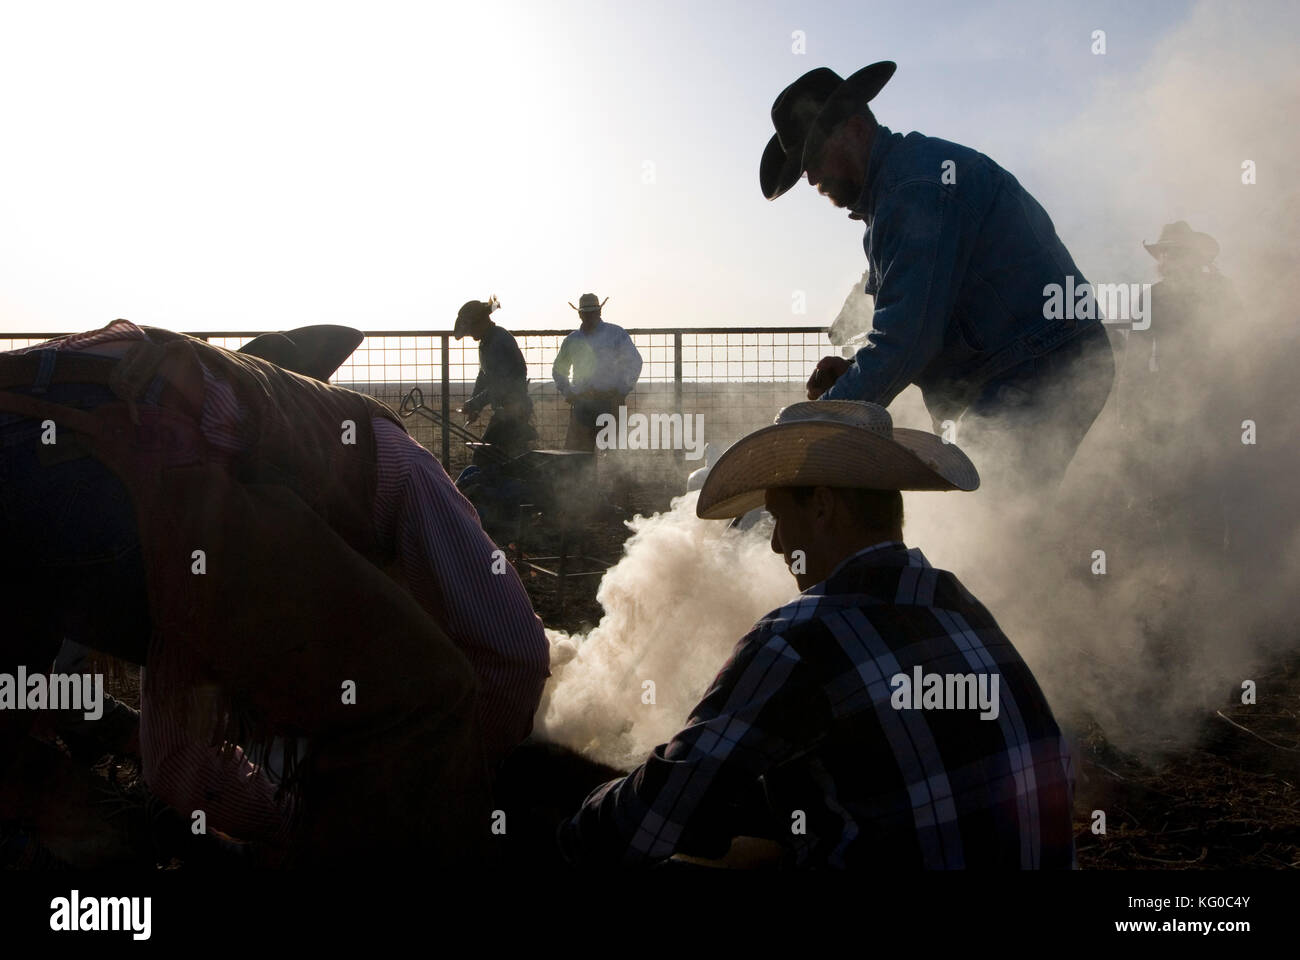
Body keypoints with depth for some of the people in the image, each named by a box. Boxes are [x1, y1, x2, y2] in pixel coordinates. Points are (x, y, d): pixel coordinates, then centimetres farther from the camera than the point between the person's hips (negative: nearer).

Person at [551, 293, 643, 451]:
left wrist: (622, 391, -4)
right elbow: (558, 369, 30)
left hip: (610, 402, -3)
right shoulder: (572, 340, 16)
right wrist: (567, 392, 15)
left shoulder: (616, 334, 6)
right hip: (581, 405, 3)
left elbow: (634, 362, 3)